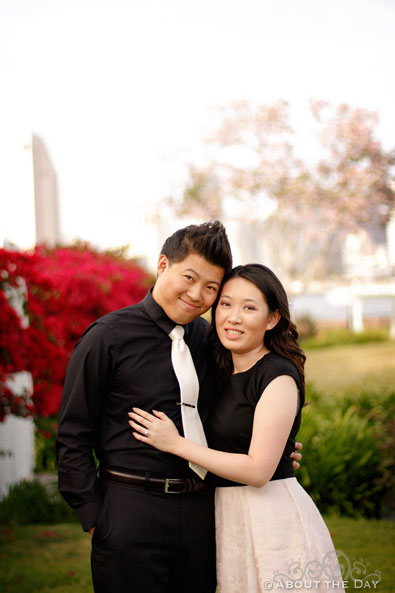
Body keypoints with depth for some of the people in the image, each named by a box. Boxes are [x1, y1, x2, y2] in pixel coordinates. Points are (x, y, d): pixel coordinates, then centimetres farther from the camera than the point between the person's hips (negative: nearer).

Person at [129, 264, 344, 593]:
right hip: (231, 517, 8)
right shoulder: (225, 374, 10)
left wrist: (176, 444, -16)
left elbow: (258, 470, -20)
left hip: (274, 519, -8)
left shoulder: (279, 377, -15)